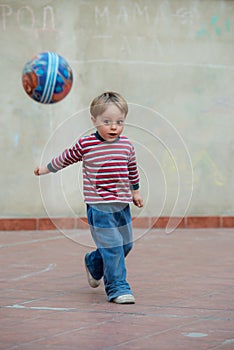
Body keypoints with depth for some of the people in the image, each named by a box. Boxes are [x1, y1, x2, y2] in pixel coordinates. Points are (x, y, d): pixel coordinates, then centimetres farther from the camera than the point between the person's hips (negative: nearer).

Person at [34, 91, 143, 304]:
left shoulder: (127, 145, 5)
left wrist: (136, 191, 30)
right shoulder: (86, 145, -6)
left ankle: (93, 264, 38)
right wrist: (46, 169, 20)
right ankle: (117, 288, -5)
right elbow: (66, 158, 11)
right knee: (112, 246, -12)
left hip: (122, 205, 5)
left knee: (126, 245, 12)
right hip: (99, 206, -5)